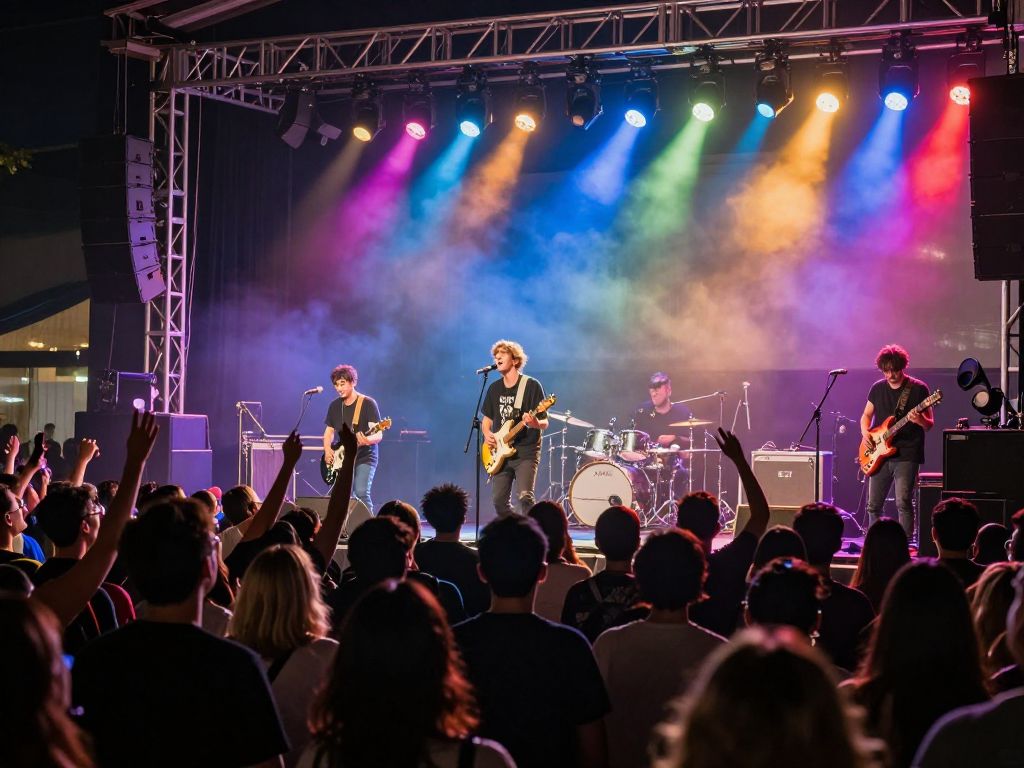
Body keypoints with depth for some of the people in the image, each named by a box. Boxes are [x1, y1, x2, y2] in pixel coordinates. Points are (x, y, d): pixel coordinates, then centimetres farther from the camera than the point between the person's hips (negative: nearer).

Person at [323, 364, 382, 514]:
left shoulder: (368, 404, -9)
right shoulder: (334, 406, 9)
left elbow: (378, 434, -15)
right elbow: (329, 431, 20)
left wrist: (367, 440, -38)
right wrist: (327, 450, 0)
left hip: (364, 458, -5)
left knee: (361, 492, -22)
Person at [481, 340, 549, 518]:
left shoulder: (531, 385, -5)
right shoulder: (494, 388, 11)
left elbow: (545, 423, -5)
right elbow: (487, 418, 21)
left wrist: (535, 423, -29)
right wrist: (487, 434, 0)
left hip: (526, 451, -6)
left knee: (525, 496, -21)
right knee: (499, 501, 3)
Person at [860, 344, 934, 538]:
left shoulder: (918, 389, -2)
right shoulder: (877, 388, 10)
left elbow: (930, 424, 0)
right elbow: (866, 415, 20)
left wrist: (920, 421, -24)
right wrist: (865, 433, 0)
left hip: (906, 455, -5)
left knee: (903, 502, -14)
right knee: (873, 504, 7)